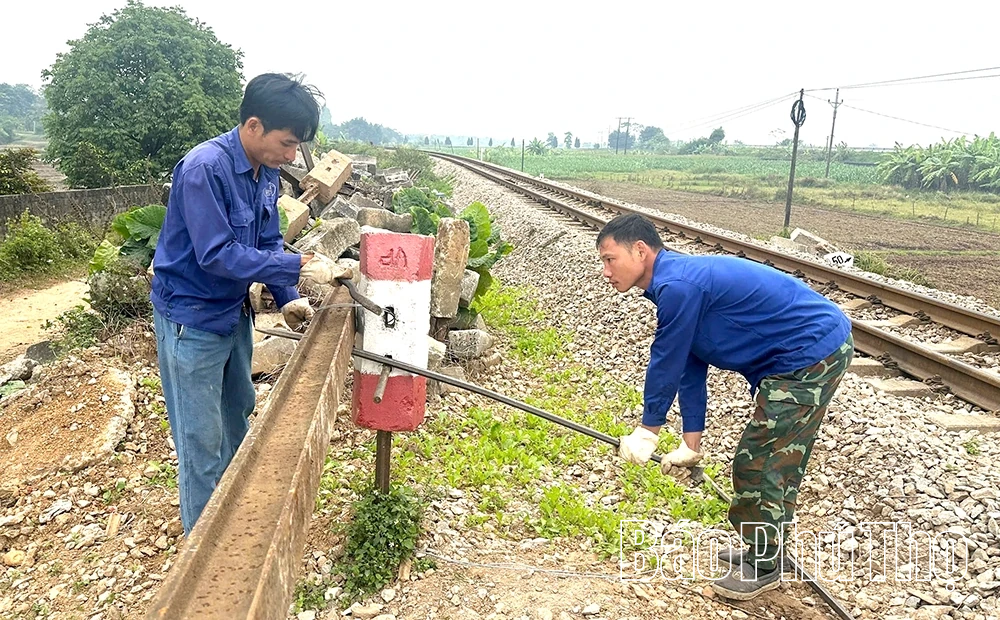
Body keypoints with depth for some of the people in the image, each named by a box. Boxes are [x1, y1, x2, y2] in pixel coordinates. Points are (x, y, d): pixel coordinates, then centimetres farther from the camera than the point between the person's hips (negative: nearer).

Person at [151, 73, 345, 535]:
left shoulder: (267, 173, 0)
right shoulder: (204, 168, -26)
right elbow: (217, 254, -29)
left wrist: (287, 299, -7)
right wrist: (298, 267, -30)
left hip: (233, 311, 9)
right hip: (192, 318, -8)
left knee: (238, 417, 23)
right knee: (202, 438, 2)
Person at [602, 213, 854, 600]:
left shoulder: (678, 286, -23)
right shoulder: (678, 281, 9)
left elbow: (666, 364, -14)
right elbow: (690, 369, 12)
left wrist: (647, 431, 1)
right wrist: (691, 444, 14)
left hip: (813, 354, -10)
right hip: (818, 347, 10)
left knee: (759, 462, -1)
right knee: (776, 459, 20)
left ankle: (763, 567, 18)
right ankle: (763, 550, 36)